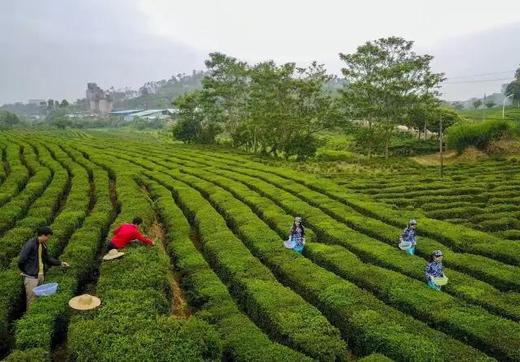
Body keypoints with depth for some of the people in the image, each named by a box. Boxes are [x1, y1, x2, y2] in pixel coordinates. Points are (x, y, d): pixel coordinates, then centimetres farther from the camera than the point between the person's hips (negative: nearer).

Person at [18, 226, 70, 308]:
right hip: (31, 277, -7)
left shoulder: (43, 245, 8)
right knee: (31, 301, 0)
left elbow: (48, 259, 16)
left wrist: (60, 263, 10)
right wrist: (25, 271, -4)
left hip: (41, 276, 8)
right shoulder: (30, 244, -17)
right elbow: (21, 261, -17)